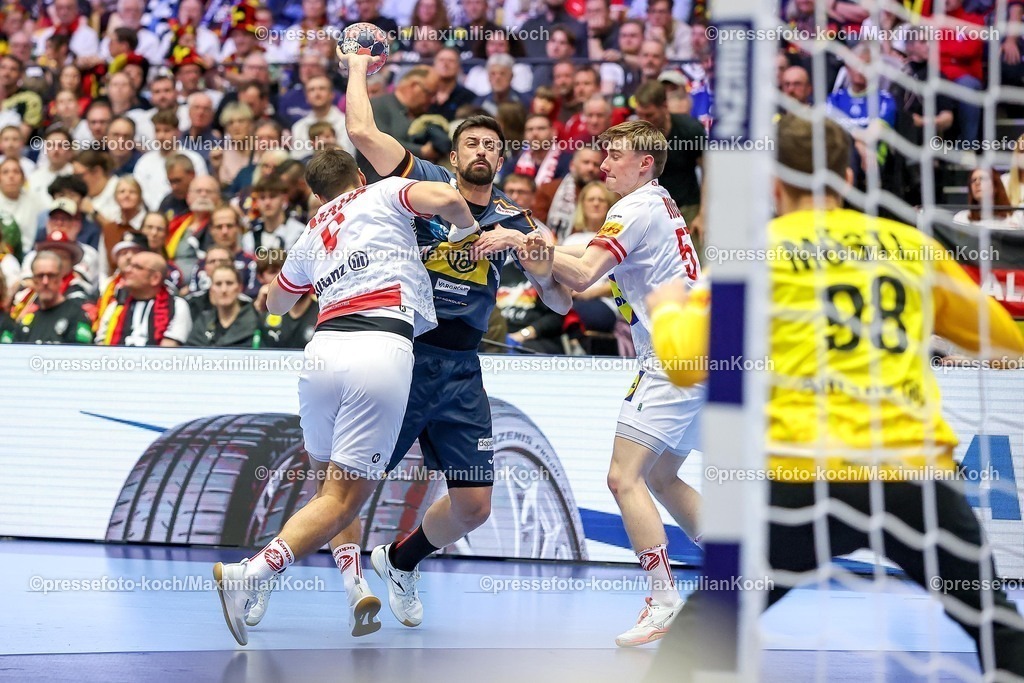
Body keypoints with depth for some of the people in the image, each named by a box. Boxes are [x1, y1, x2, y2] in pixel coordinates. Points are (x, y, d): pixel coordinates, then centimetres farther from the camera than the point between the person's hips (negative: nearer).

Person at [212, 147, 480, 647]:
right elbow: (446, 199, -1)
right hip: (383, 349, -4)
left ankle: (353, 582, 5)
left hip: (325, 346, 4)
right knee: (343, 498, -3)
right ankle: (250, 574, -19)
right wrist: (472, 231, 18)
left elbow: (275, 303, 47)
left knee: (325, 476, 25)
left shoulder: (311, 236, 30)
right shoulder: (385, 192, 19)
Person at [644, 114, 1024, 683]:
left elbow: (687, 362, 2)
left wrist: (668, 310, 23)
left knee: (702, 625, 12)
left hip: (805, 478, -2)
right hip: (917, 476, 2)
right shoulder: (913, 246, 12)